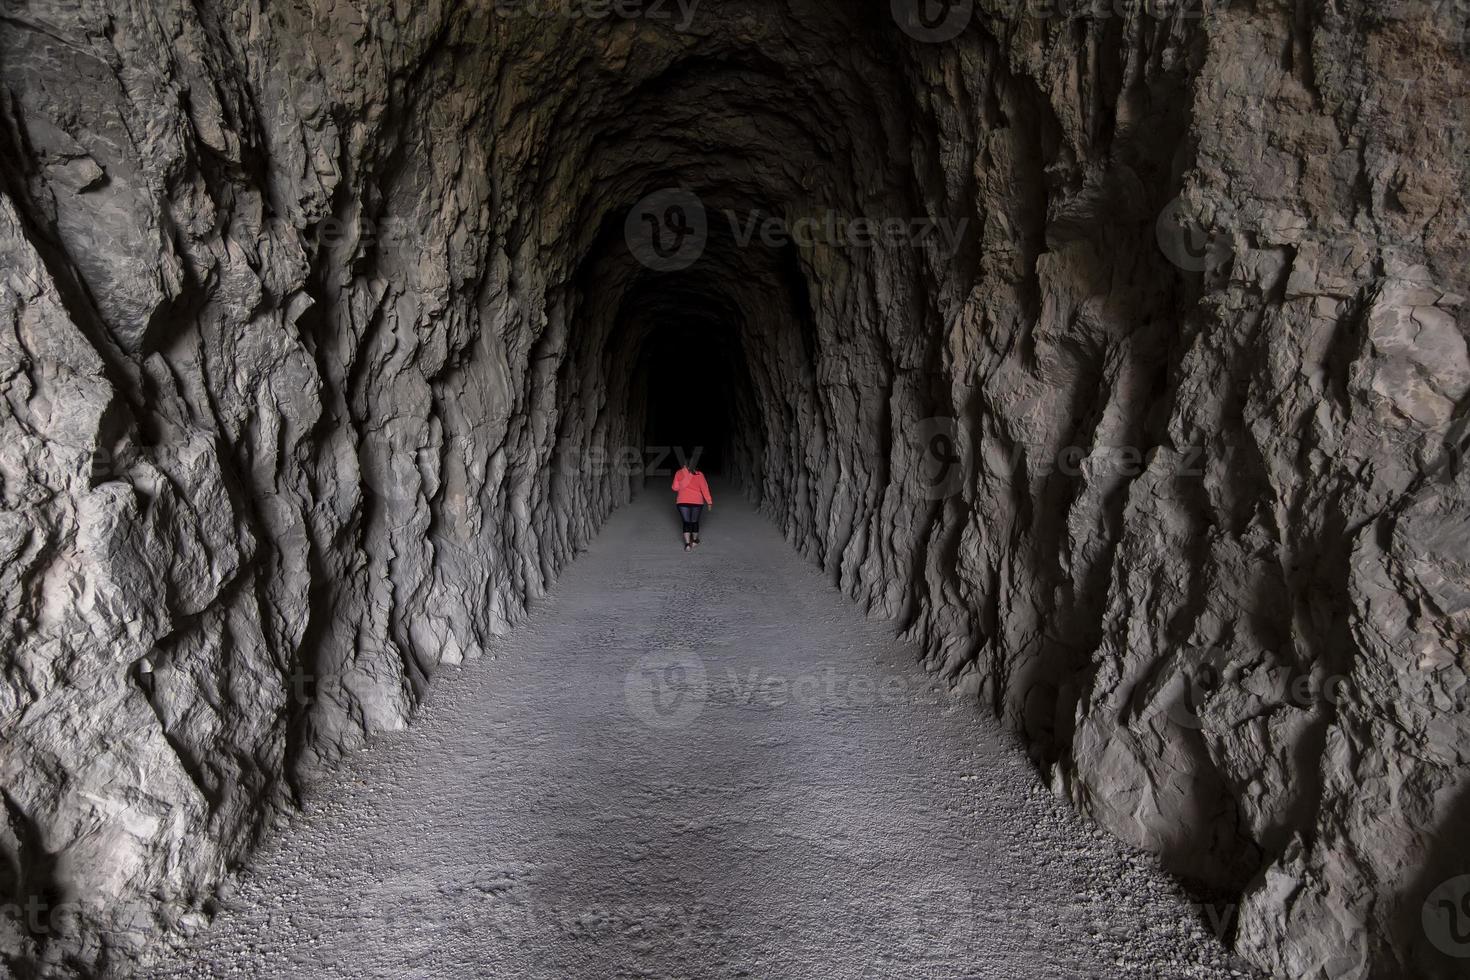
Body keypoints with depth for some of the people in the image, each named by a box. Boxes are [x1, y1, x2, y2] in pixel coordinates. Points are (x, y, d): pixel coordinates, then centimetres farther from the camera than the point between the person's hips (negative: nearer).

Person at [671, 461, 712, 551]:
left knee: (686, 523, 2)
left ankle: (687, 543, -12)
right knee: (695, 521, 16)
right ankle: (694, 541, 31)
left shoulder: (679, 473, 2)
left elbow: (675, 488, 4)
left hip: (683, 501, -1)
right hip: (697, 501, 1)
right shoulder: (699, 474, 2)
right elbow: (704, 488, -2)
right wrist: (709, 501, 0)